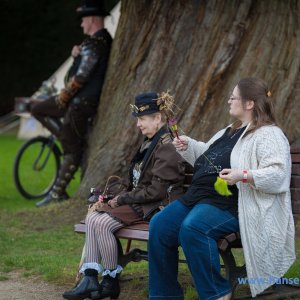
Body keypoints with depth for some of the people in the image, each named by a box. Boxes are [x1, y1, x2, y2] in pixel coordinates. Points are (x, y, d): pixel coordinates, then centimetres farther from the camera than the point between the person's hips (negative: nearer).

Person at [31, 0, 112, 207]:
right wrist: (77, 55, -1)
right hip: (78, 99, 10)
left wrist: (62, 97, -11)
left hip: (81, 103, -10)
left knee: (73, 150, -4)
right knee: (38, 110, 16)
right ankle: (69, 139, 12)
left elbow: (80, 77, -23)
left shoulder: (94, 44, -19)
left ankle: (58, 193, 1)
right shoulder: (106, 40, 13)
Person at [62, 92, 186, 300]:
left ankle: (111, 283, -9)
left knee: (103, 224, -23)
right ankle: (90, 280, -9)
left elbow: (157, 190, -21)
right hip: (140, 201, 10)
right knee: (92, 218, -5)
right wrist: (122, 198, 3)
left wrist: (123, 198, -14)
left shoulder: (167, 147, -16)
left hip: (157, 207, -10)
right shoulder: (150, 142, 15)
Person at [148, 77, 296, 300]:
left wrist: (243, 176, -31)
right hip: (199, 196, 9)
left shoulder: (269, 135, -6)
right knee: (159, 225, -8)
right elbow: (206, 157, 37)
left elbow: (278, 174, -20)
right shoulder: (229, 132, 24)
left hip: (229, 205, -9)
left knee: (193, 228, -35)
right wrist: (188, 145, 20)